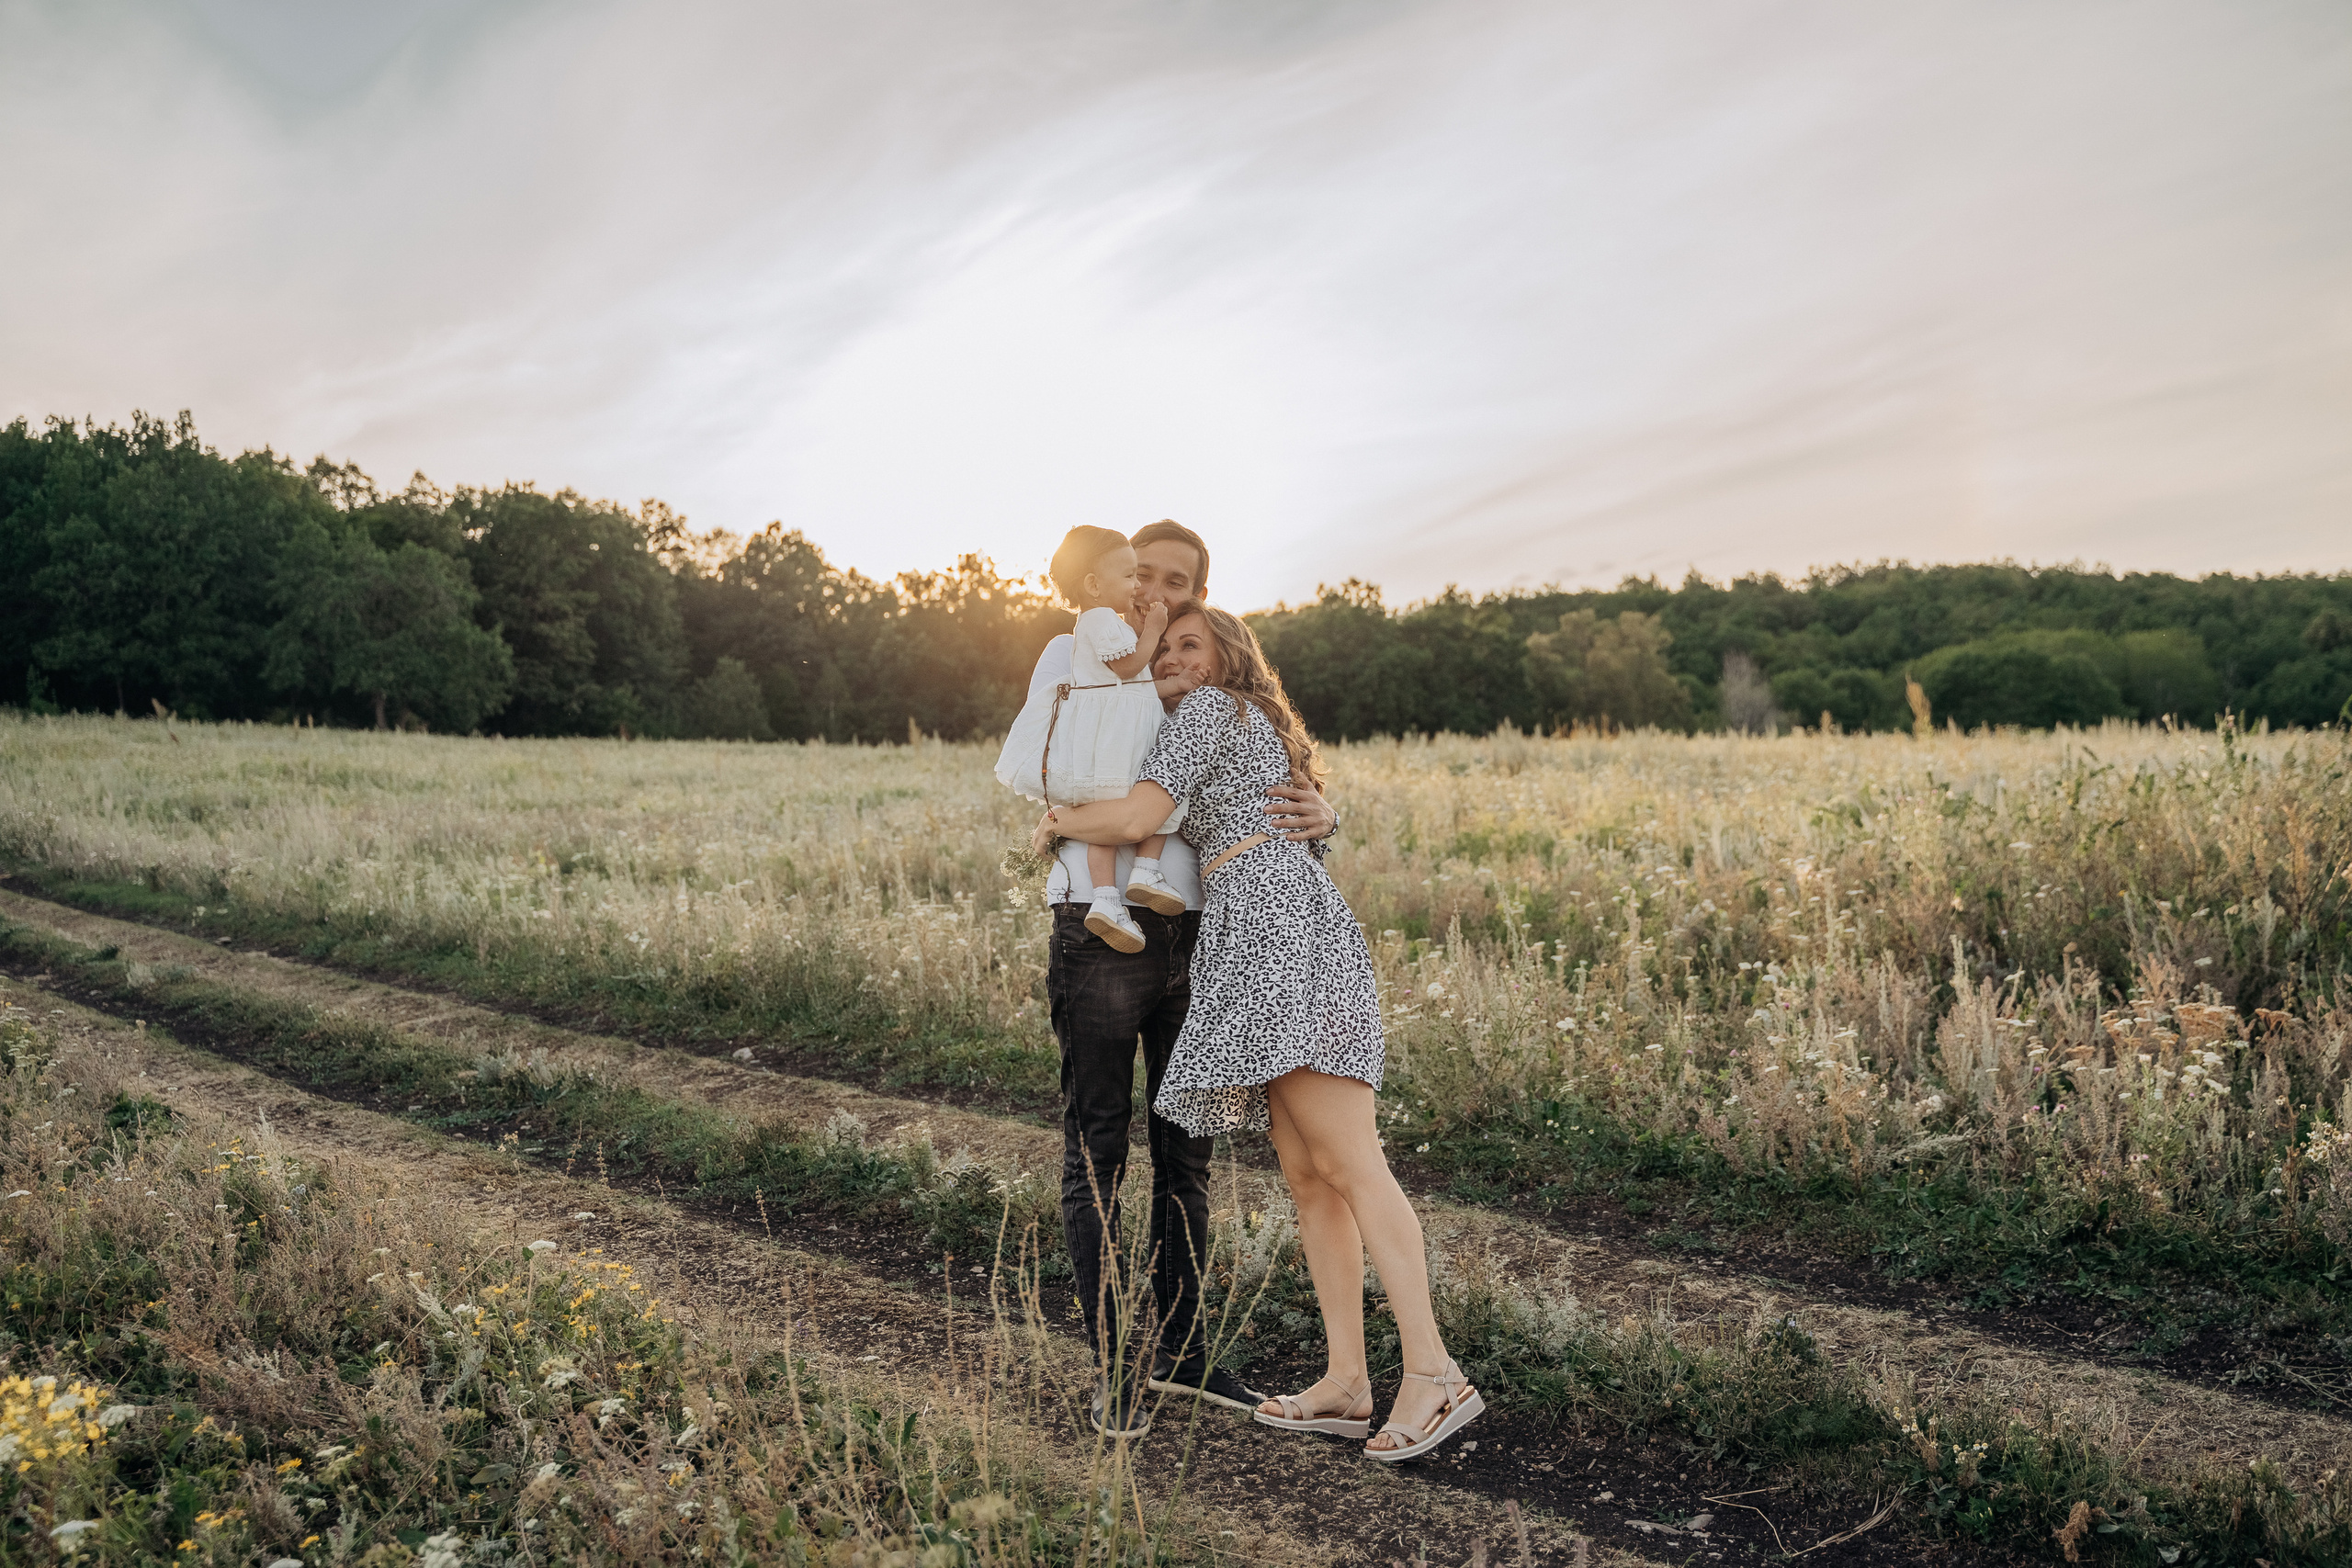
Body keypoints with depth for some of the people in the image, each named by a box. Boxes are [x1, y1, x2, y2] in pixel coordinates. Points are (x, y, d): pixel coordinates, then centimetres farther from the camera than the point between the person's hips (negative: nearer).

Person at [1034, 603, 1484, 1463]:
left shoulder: (1210, 707, 3)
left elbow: (1139, 815, -9)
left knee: (1346, 1162, -16)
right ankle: (1346, 1379, 5)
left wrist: (1058, 821, 8)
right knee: (1306, 1174, 5)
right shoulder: (1263, 730, 31)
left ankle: (1433, 1372, -18)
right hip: (1275, 936, 10)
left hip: (1275, 925, -10)